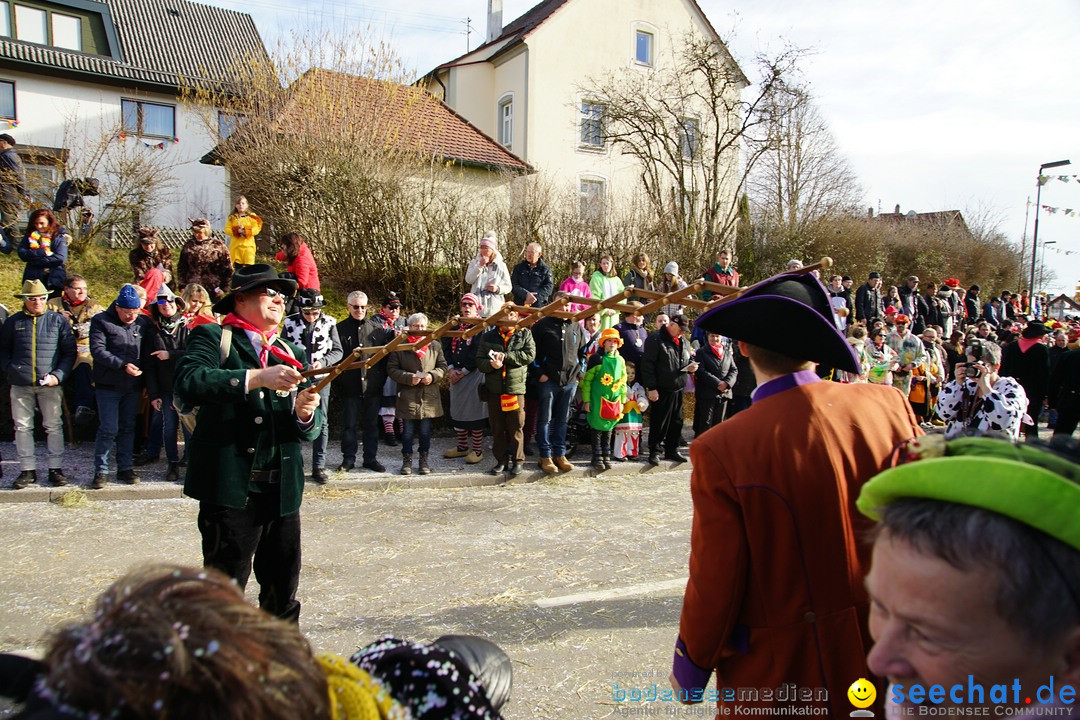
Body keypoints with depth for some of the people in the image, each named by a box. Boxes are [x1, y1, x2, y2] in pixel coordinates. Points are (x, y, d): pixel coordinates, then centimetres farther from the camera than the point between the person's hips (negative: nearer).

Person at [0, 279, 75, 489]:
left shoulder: (58, 320, 2)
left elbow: (69, 352, 3)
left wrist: (58, 375, -8)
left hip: (50, 384, -2)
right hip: (20, 385, 2)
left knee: (53, 426, 4)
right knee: (22, 427, 6)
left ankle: (56, 469, 12)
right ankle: (27, 470, 16)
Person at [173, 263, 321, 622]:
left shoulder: (293, 353, 16)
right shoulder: (212, 337, 2)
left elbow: (312, 428, 11)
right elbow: (187, 383, -19)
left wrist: (306, 414, -12)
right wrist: (256, 378, -26)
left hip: (283, 488, 5)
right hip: (231, 485, -5)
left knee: (283, 592, 13)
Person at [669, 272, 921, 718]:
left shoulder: (722, 450, -25)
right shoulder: (889, 407, -13)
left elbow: (714, 583, -17)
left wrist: (688, 670, 0)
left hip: (780, 671, -4)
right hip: (881, 650, 4)